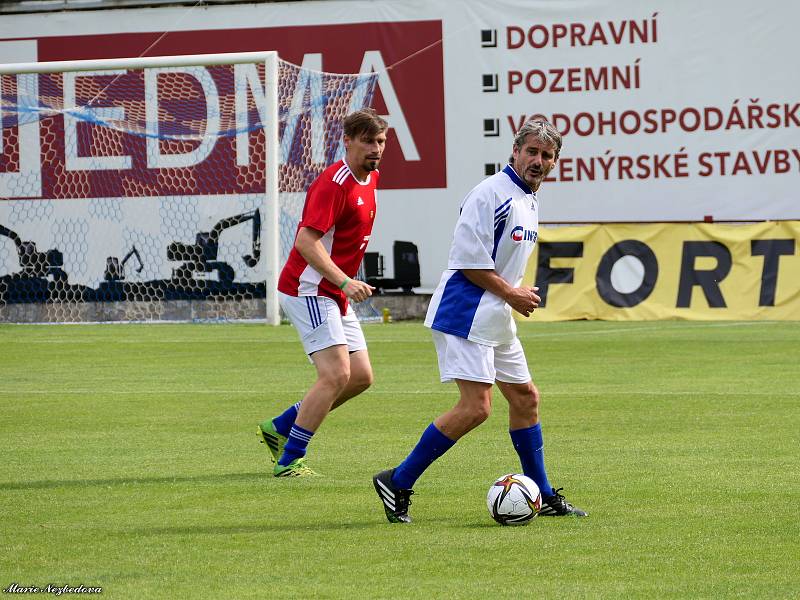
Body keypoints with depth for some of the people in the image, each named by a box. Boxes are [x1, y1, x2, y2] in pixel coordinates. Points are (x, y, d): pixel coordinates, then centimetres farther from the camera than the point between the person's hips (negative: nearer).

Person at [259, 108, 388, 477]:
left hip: (335, 295, 10)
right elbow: (306, 240, -27)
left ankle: (279, 428, 18)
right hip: (308, 291, -10)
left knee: (361, 377, 8)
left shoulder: (370, 178, 11)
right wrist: (345, 281, -34)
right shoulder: (334, 183, -19)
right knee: (336, 375, -18)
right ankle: (289, 460, -10)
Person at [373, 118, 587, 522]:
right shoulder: (492, 194, -16)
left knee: (525, 397, 14)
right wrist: (511, 294, -13)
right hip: (466, 313, -10)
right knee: (475, 407, -16)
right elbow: (467, 259, -20)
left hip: (497, 320, 10)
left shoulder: (529, 201, 15)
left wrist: (519, 294, 10)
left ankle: (543, 497, 25)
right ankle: (397, 483, -9)